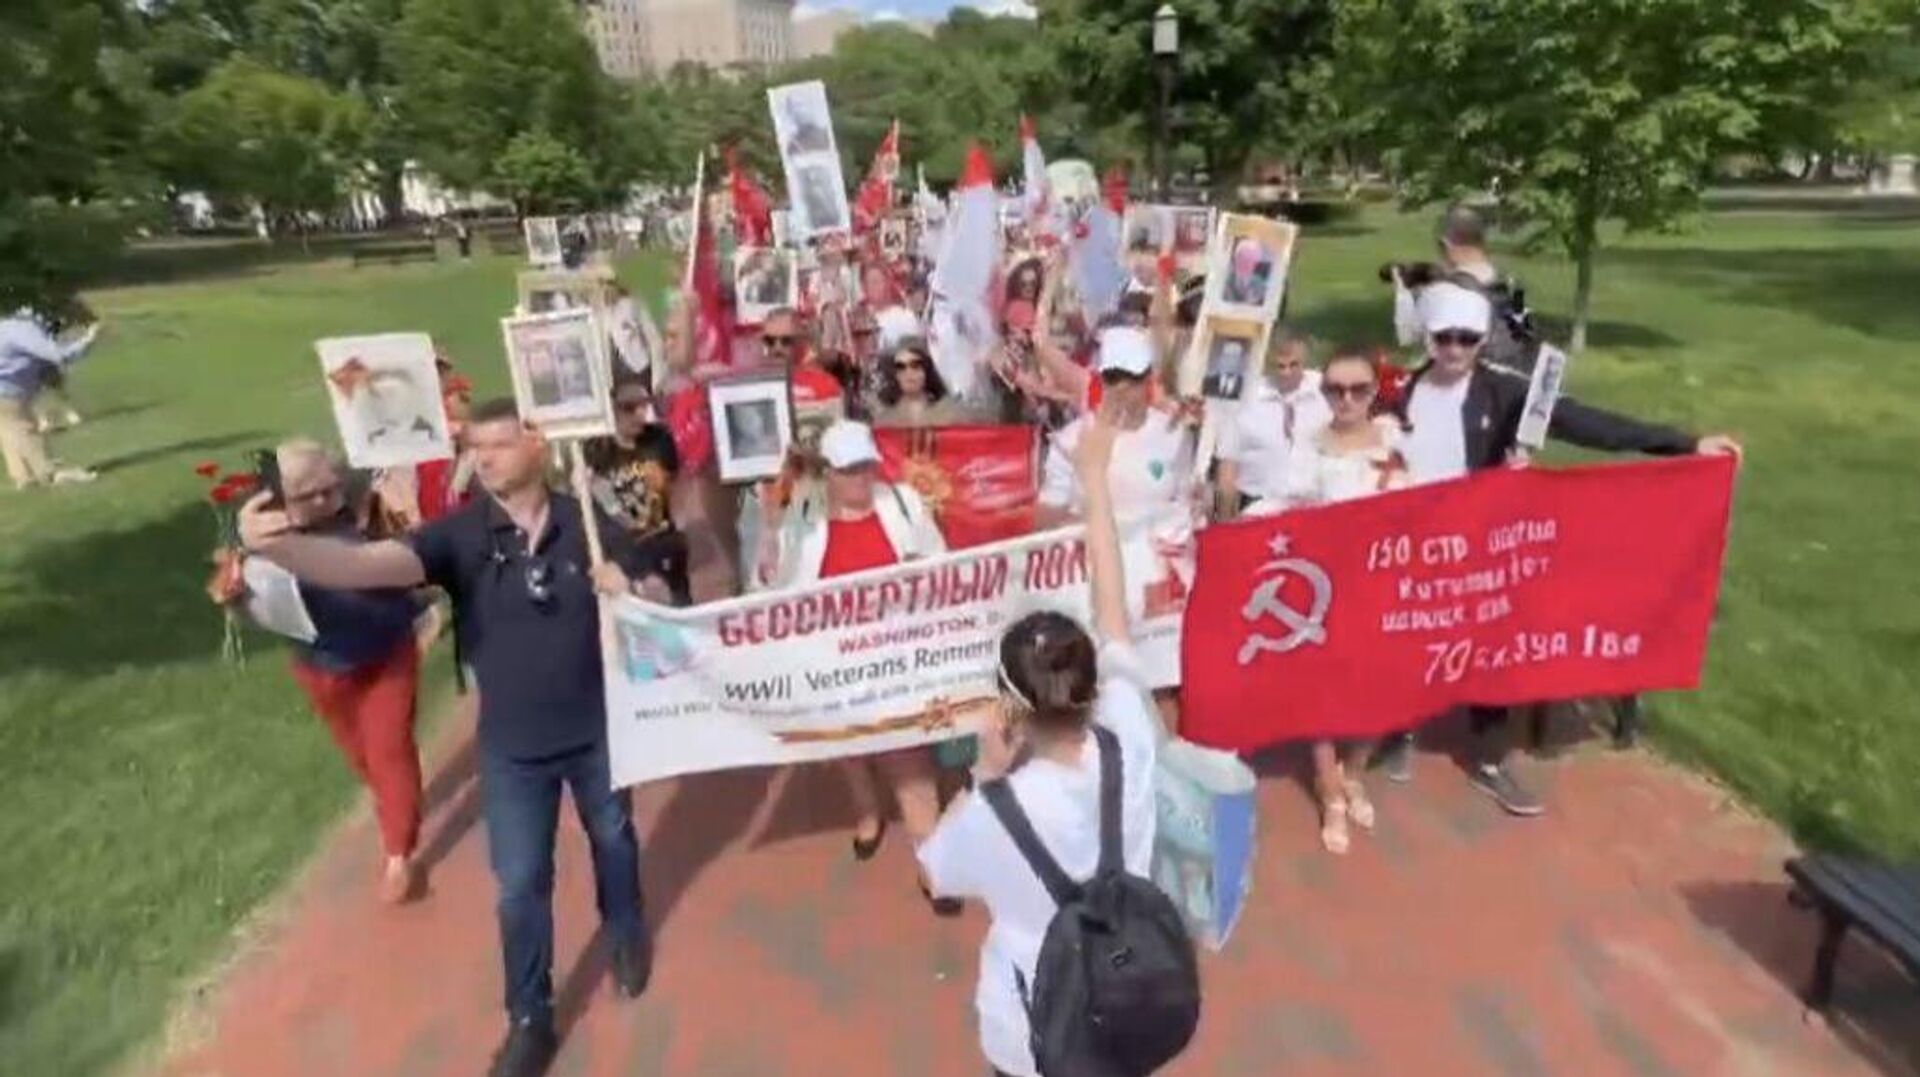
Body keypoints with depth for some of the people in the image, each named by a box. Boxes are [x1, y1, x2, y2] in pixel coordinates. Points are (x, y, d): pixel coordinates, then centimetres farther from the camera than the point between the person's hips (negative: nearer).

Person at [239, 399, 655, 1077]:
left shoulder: (587, 523, -12)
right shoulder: (460, 533, -15)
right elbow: (371, 564, -33)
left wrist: (627, 591, -26)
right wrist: (279, 547, -51)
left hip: (597, 728, 1)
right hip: (513, 746, 0)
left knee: (612, 838, 23)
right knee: (520, 884, 10)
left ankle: (627, 934, 53)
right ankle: (529, 1018, 31)